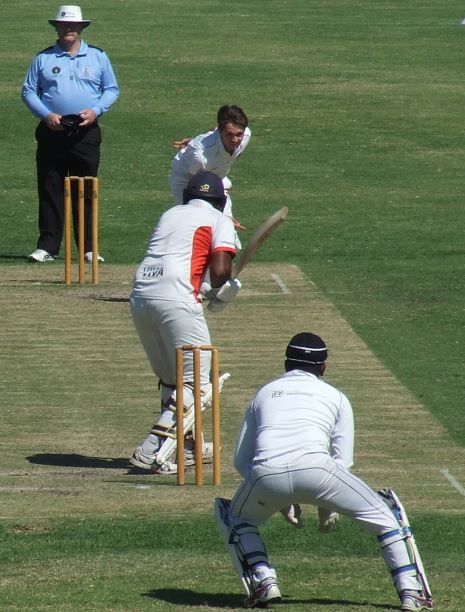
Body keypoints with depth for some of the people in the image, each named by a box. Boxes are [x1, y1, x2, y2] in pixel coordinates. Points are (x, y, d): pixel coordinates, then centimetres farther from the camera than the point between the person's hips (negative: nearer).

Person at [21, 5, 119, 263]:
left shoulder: (98, 57, 11)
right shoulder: (43, 58, 9)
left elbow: (112, 89, 12)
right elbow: (28, 91, 8)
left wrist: (95, 110, -6)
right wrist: (46, 115, -8)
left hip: (86, 133, 0)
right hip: (52, 132, 0)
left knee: (87, 192, 0)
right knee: (50, 191, -2)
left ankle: (89, 247, 3)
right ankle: (47, 246, 0)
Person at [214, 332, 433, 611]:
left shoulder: (264, 393, 32)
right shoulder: (335, 397, 26)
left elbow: (241, 460, 28)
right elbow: (343, 460, 19)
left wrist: (280, 500, 32)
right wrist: (327, 506, 31)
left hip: (265, 473, 1)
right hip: (316, 468, -1)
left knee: (236, 518, 31)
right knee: (382, 514, 16)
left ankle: (263, 581, 9)